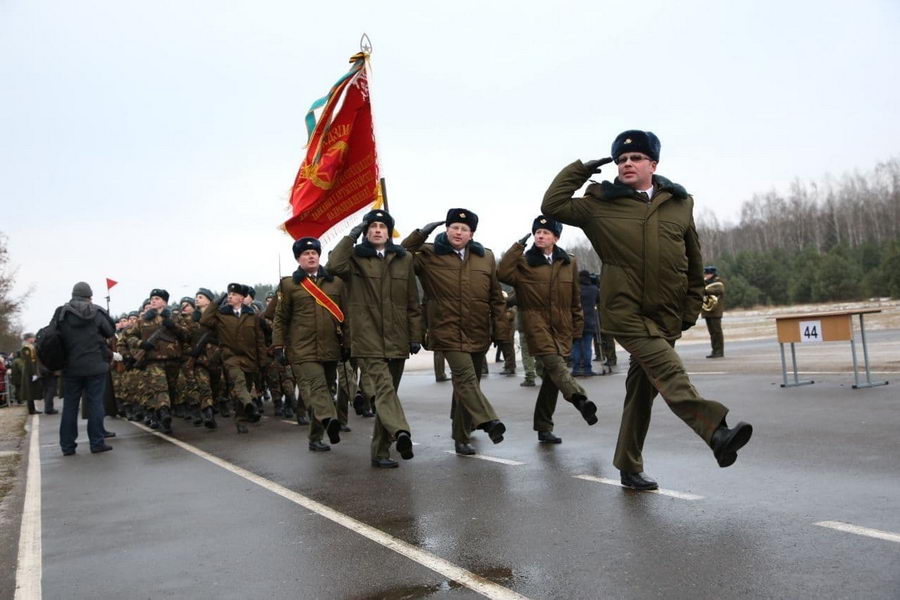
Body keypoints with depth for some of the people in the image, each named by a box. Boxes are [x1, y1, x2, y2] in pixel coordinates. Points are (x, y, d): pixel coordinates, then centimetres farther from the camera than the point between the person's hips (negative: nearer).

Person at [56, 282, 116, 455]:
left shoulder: (61, 313, -1)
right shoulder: (96, 312, -5)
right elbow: (111, 332, 4)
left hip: (70, 367, 2)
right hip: (95, 366, -2)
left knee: (70, 405, 9)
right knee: (95, 403, 3)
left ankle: (67, 445, 13)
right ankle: (97, 442, 5)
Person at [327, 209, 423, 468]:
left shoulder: (404, 259, 11)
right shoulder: (355, 258, 4)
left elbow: (413, 303, 13)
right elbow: (334, 266, -20)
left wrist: (416, 336, 8)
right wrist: (351, 236, -9)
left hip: (397, 341, 4)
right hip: (368, 340, -4)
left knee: (387, 393, 9)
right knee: (384, 388, -22)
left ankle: (380, 451, 16)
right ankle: (401, 432, -37)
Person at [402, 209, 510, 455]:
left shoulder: (486, 257, 9)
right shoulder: (429, 255, 1)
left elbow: (496, 297, 11)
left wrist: (502, 330, 6)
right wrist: (420, 234, -9)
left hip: (478, 334, 4)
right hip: (448, 331, -3)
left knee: (466, 383, 13)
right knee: (465, 377, -22)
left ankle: (461, 437, 27)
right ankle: (488, 421, -31)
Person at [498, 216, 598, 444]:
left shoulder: (569, 263, 13)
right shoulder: (524, 261, 4)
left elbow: (575, 299, 17)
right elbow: (503, 273, -16)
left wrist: (577, 328, 15)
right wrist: (519, 245, -12)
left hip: (562, 328, 4)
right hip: (537, 325, -3)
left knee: (551, 376, 6)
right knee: (554, 363, -27)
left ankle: (544, 428, 15)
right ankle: (580, 399, -46)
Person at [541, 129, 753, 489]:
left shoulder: (680, 204, 10)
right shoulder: (601, 204, 3)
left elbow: (694, 264, 16)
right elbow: (553, 205, 2)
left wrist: (691, 309, 14)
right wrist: (581, 170, 0)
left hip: (665, 316, 4)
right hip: (625, 311, -3)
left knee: (643, 389, 10)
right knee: (669, 370, -24)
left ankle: (630, 468, 22)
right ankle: (717, 434, -35)